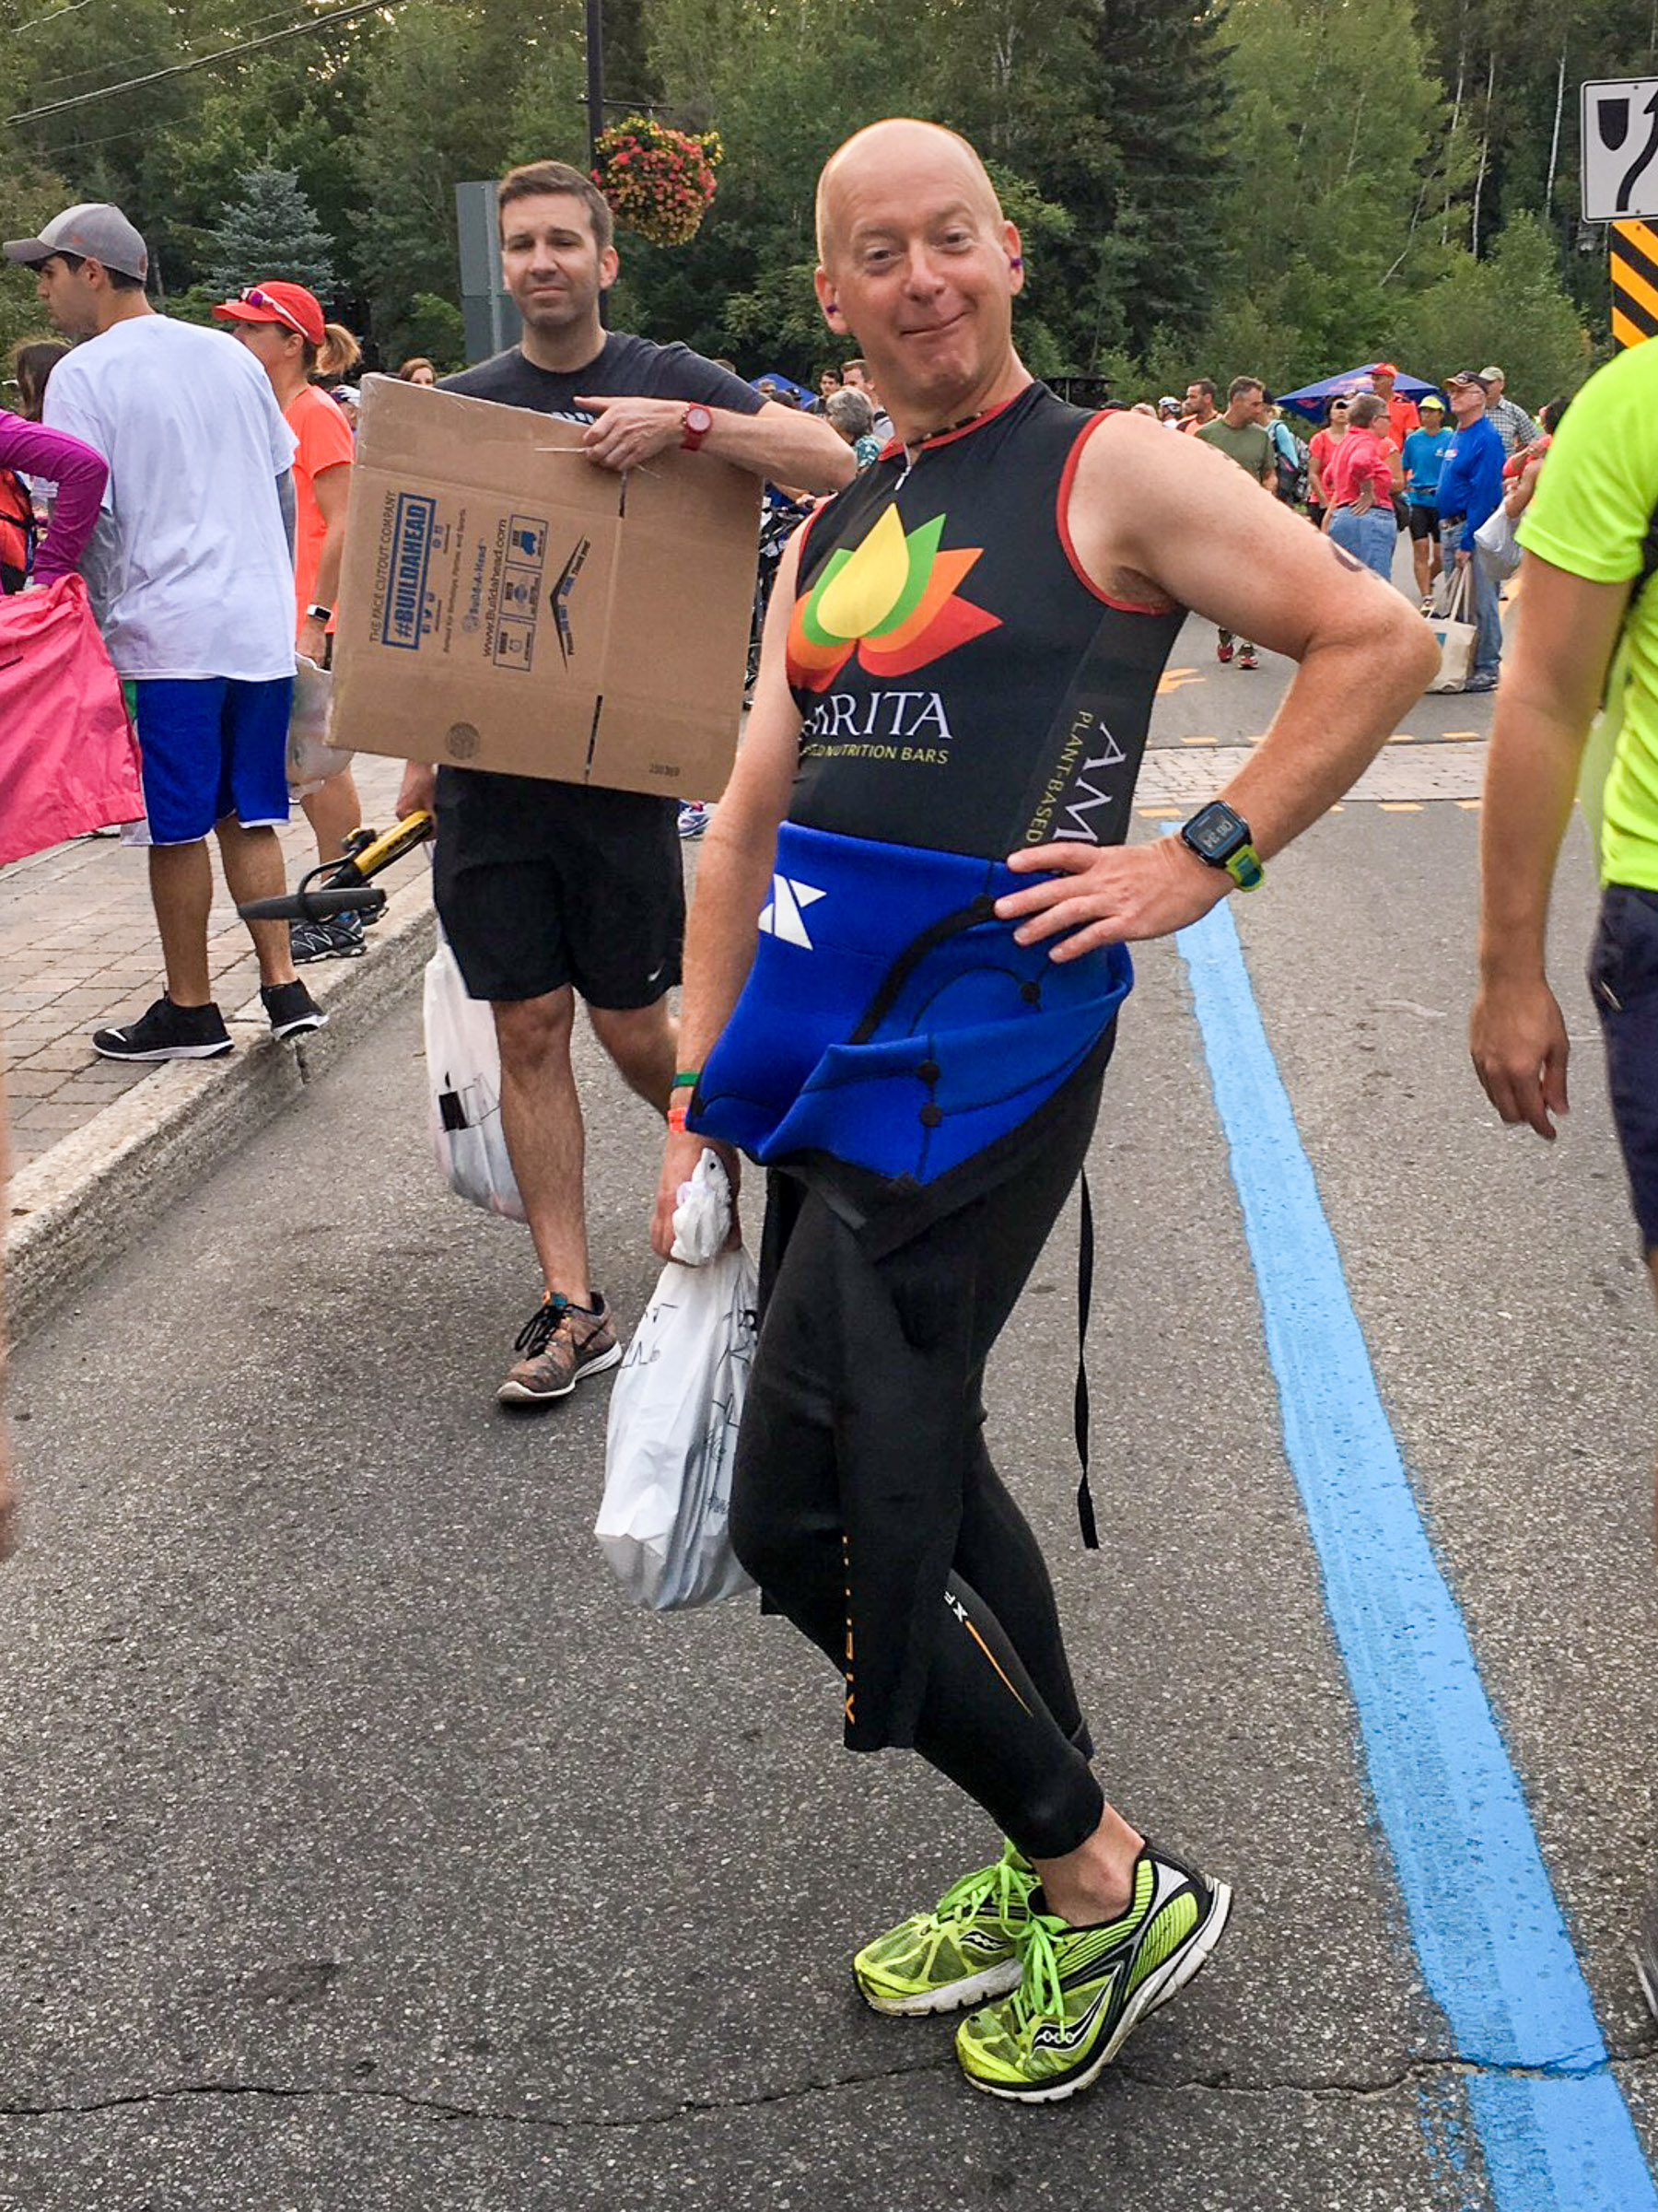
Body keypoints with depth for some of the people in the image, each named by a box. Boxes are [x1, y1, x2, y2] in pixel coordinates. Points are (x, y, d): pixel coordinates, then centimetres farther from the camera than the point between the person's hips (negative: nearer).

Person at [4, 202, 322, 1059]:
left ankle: (190, 1010, 11)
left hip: (167, 632, -6)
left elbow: (86, 515, -11)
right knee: (247, 816, 12)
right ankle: (284, 988, 8)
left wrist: (97, 624, 0)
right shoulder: (231, 357, 13)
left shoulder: (83, 375, -6)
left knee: (176, 828, 3)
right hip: (261, 626, 6)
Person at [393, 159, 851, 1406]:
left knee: (634, 1028, 1)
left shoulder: (667, 380, 2)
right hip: (488, 763, 3)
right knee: (530, 1030, 2)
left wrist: (687, 424, -23)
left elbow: (835, 463, -10)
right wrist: (421, 751, 10)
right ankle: (572, 1306, 8)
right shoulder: (462, 403, 10)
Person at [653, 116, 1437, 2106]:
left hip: (978, 1044, -8)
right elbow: (749, 826, 17)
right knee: (910, 1464, 15)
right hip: (829, 1053, 8)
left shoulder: (1111, 473, -3)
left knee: (807, 1510, -9)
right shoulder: (828, 542, 17)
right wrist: (699, 1093, 13)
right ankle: (1057, 1872, 32)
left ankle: (1105, 1884, 9)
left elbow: (1379, 640, -5)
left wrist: (1200, 864, -11)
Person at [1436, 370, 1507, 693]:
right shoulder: (1456, 435, 16)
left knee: (1481, 603, -5)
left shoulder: (1486, 437, -12)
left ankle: (1487, 669, -1)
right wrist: (1444, 536, 16)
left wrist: (1467, 542, -20)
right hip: (1450, 527, 9)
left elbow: (1484, 495, -17)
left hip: (1473, 529, -9)